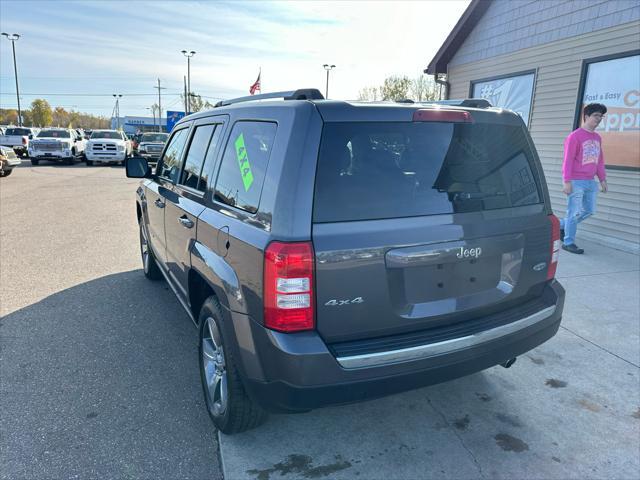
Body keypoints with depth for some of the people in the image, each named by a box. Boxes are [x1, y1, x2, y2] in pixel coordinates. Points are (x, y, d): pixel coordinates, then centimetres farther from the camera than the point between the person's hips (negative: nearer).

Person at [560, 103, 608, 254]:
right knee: (574, 212, -4)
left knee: (589, 211, 10)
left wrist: (602, 179, 14)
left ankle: (562, 225, 26)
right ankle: (568, 242, 6)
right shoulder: (575, 136, -9)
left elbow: (600, 160, 18)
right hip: (576, 182, -7)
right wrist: (567, 182, -17)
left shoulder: (597, 138, 14)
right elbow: (568, 160, -13)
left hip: (590, 182, 8)